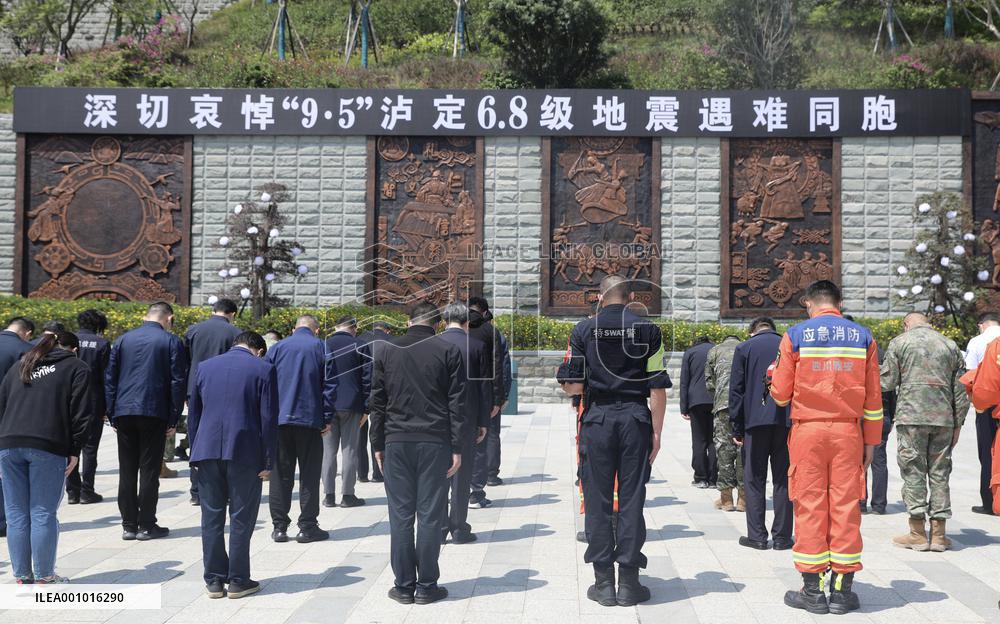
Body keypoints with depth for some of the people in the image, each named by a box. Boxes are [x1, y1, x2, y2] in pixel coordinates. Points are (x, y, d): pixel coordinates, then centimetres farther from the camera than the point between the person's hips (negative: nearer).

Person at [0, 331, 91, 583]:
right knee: (43, 514, 1)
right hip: (48, 448, -4)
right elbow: (80, 413, 0)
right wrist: (74, 451, 0)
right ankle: (44, 577, 6)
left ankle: (22, 576, 12)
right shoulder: (77, 368, 11)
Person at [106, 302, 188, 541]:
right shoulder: (172, 342, 0)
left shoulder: (122, 340, 11)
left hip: (124, 413, 3)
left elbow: (109, 379, 10)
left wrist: (112, 414, 12)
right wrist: (174, 419, 1)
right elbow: (178, 382, -3)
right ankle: (146, 525, 4)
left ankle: (128, 525, 12)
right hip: (154, 413, -3)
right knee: (149, 470, 2)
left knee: (127, 470, 9)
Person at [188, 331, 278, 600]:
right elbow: (269, 419, -5)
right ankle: (238, 580, 10)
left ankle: (214, 580, 15)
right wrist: (268, 462, -1)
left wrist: (197, 452, 17)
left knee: (211, 517, 10)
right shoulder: (263, 369, -1)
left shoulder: (205, 367, 11)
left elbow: (193, 414, 13)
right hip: (245, 453, -3)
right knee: (241, 518, 6)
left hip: (208, 451, 4)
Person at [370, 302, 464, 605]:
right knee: (430, 515, 3)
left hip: (396, 443, 2)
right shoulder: (447, 351, 1)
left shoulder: (386, 352, 7)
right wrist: (457, 447, 0)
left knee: (400, 515, 6)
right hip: (435, 442, -2)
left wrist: (378, 444, 13)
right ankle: (426, 586, 7)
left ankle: (404, 585, 9)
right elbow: (456, 402, -2)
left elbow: (377, 403, 8)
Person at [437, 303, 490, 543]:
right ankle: (459, 529, 7)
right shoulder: (477, 346, -3)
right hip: (467, 416, -1)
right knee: (462, 472, 5)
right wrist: (483, 421, 5)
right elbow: (485, 386, -1)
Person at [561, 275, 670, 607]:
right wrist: (656, 432, 3)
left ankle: (603, 581, 9)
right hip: (636, 418, 0)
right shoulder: (648, 330, 2)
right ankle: (629, 582, 9)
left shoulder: (583, 329, 2)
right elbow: (658, 388, -2)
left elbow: (573, 386, -1)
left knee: (598, 499, 6)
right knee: (631, 499, 5)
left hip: (597, 418, 0)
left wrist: (567, 384, 21)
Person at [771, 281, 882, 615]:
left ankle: (813, 590, 6)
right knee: (846, 507, 5)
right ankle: (843, 590, 8)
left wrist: (774, 375, 22)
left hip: (807, 430, -1)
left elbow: (781, 394, 0)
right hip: (848, 432, 2)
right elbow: (873, 397, 6)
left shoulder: (795, 335, 0)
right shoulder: (862, 336, 6)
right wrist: (871, 440, 12)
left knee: (810, 507, 3)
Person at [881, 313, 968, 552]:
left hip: (911, 416, -3)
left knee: (913, 472, 2)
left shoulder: (899, 342, 2)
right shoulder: (950, 345, 12)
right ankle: (938, 534, 10)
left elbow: (887, 382, -1)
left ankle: (918, 534, 2)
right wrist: (958, 423, 15)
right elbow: (960, 390, 10)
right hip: (944, 419, 3)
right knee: (939, 473, 8)